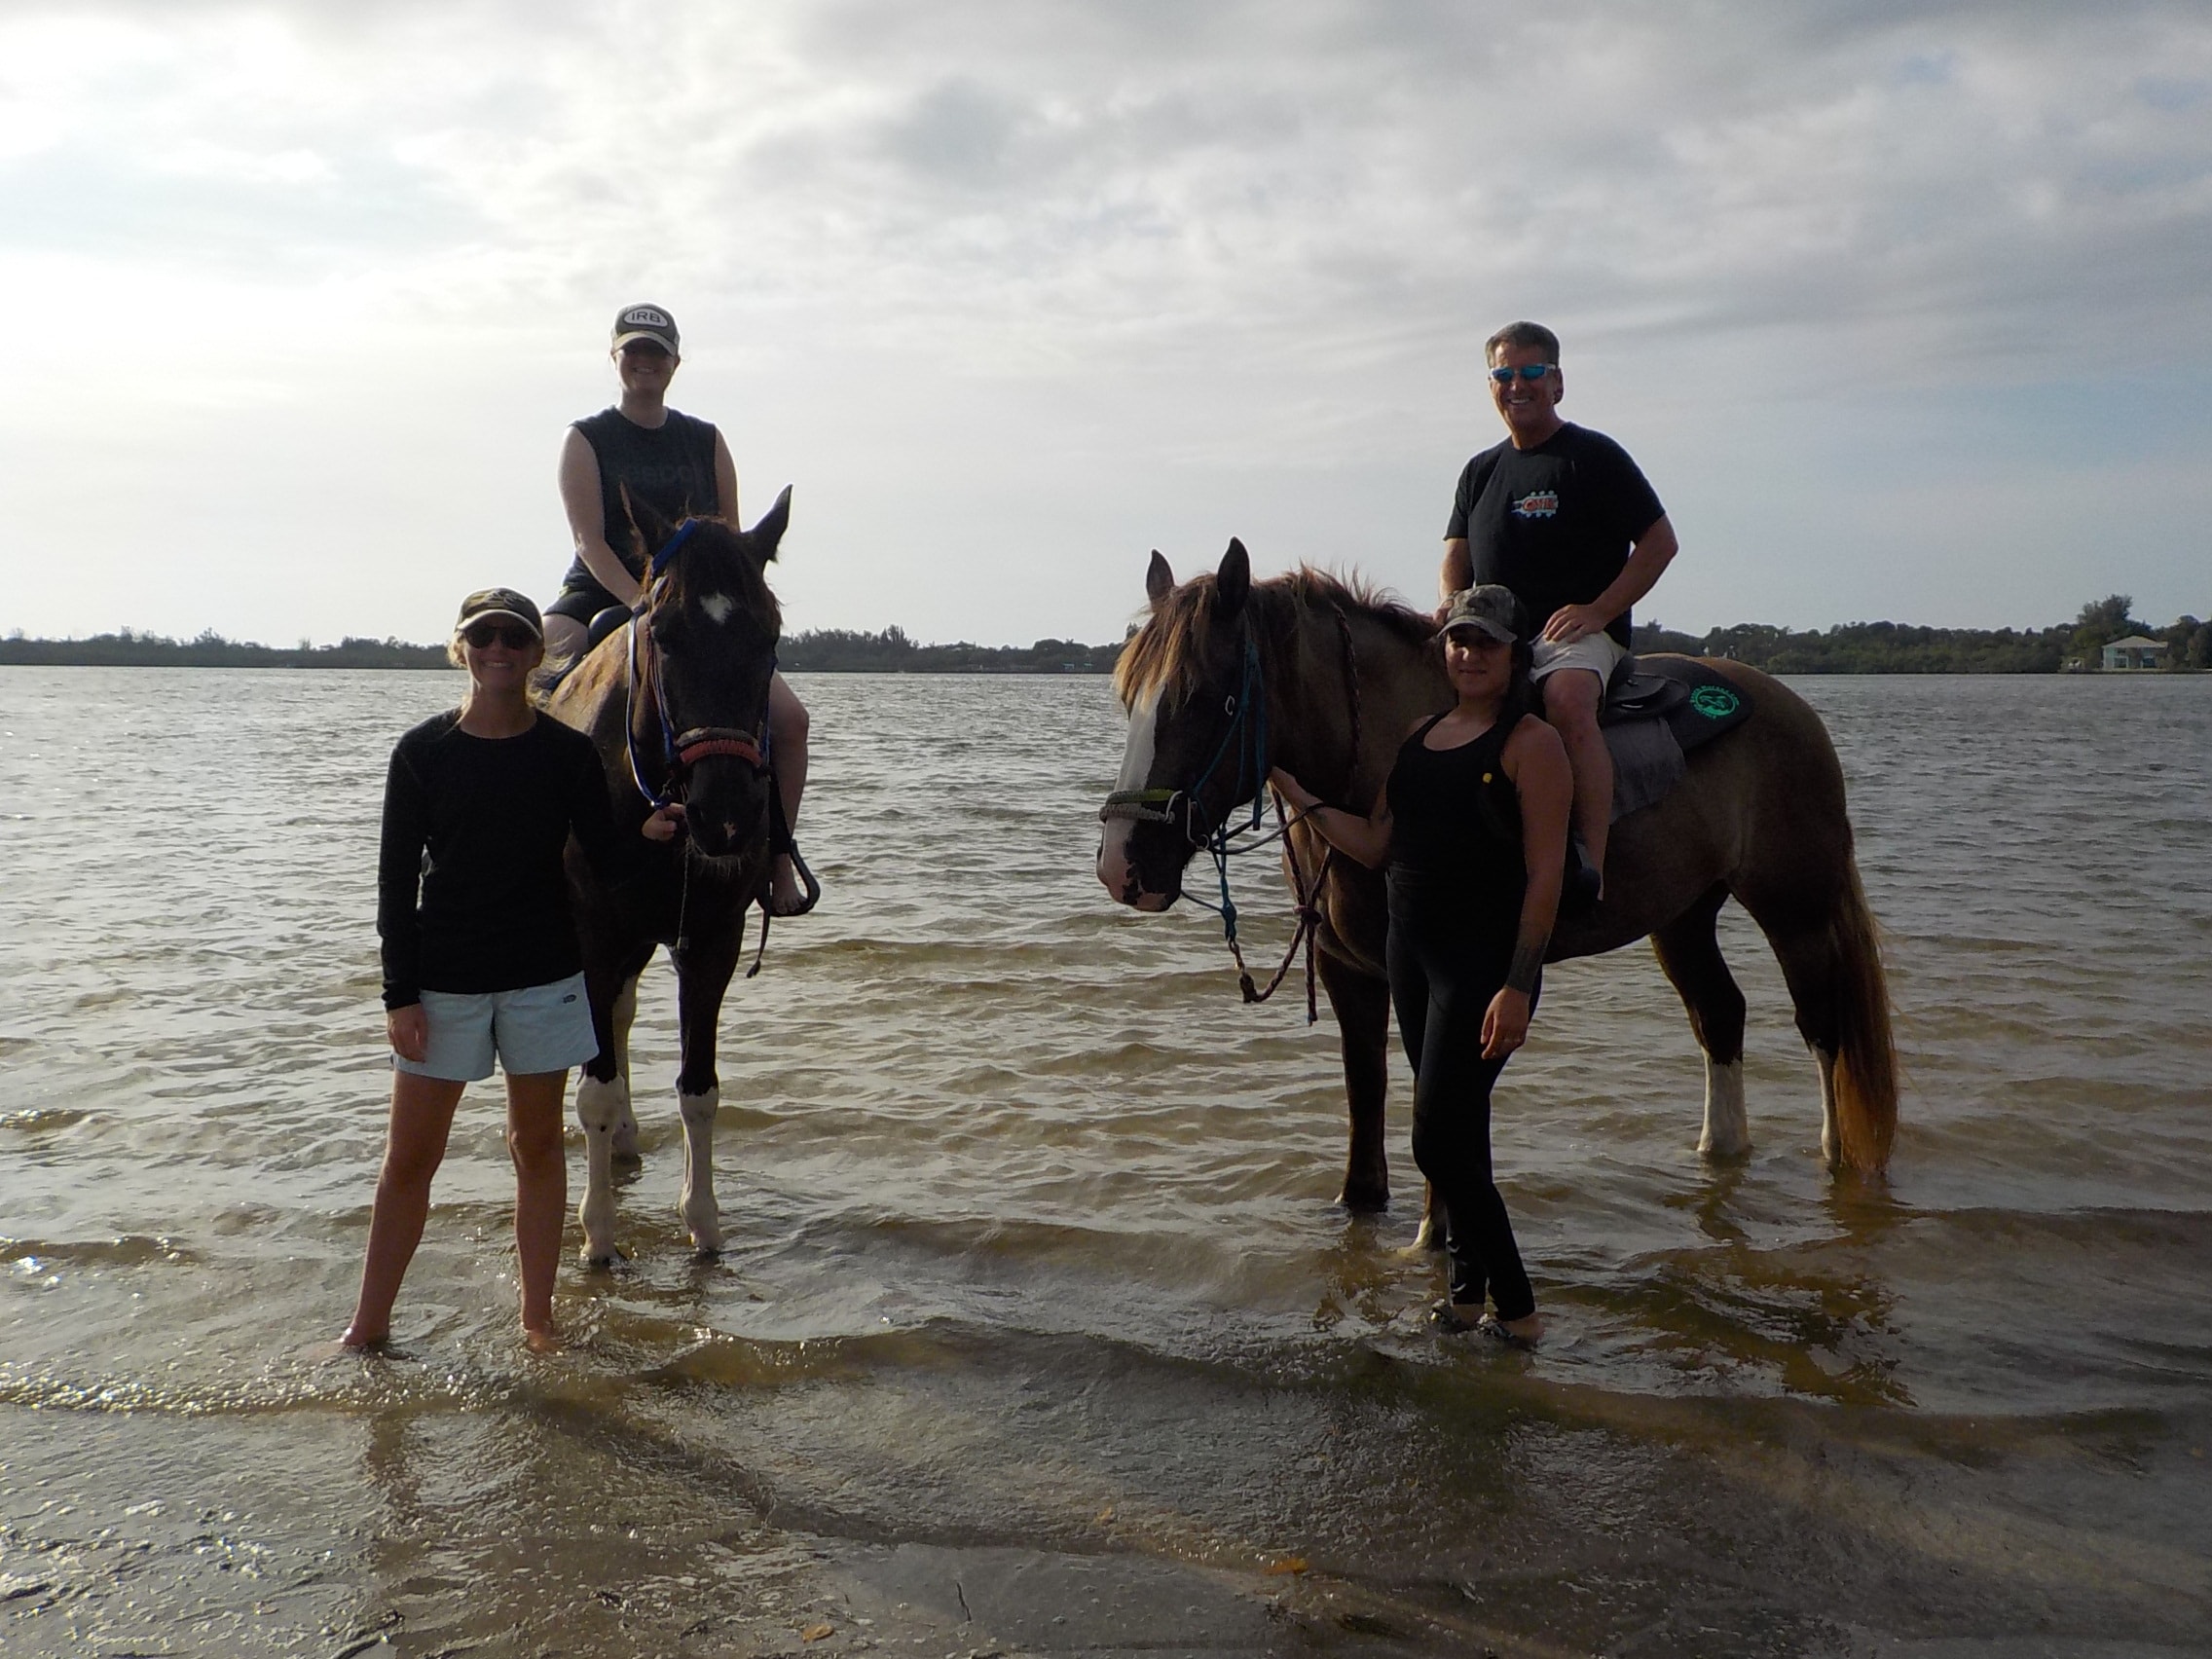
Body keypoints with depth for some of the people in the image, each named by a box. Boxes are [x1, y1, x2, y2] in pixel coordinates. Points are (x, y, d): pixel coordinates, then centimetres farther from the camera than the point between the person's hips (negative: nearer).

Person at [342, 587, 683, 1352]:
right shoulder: (423, 752, -4)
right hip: (442, 979, 0)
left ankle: (538, 1318, 22)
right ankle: (368, 1325, 18)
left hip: (544, 978, 1)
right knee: (410, 1155, 5)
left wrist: (649, 833, -23)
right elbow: (396, 877, -3)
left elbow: (606, 856, -1)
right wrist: (399, 993, -7)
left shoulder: (569, 753, -2)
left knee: (538, 1143, 10)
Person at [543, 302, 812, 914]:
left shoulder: (706, 442, 11)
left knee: (789, 717, -16)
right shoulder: (586, 440, 3)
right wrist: (645, 605, -22)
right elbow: (589, 541, -8)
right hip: (599, 597, -1)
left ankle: (777, 857, -6)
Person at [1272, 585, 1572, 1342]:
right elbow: (1376, 844, 12)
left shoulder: (1531, 743, -10)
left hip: (1484, 962, -7)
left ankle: (1516, 1308, 4)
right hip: (1411, 950, 7)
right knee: (1456, 1132, 15)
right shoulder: (1420, 732, 11)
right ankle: (1470, 1289, 28)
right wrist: (1298, 796, 2)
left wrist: (1518, 986, -21)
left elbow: (1545, 872, -15)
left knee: (1439, 1142, -9)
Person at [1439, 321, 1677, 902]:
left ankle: (1592, 861, -39)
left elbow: (1660, 541, 0)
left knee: (1567, 701, -36)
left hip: (1579, 635, -6)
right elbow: (1455, 560, 19)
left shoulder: (1594, 456, 3)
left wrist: (1598, 610, -11)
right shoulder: (1480, 472, 20)